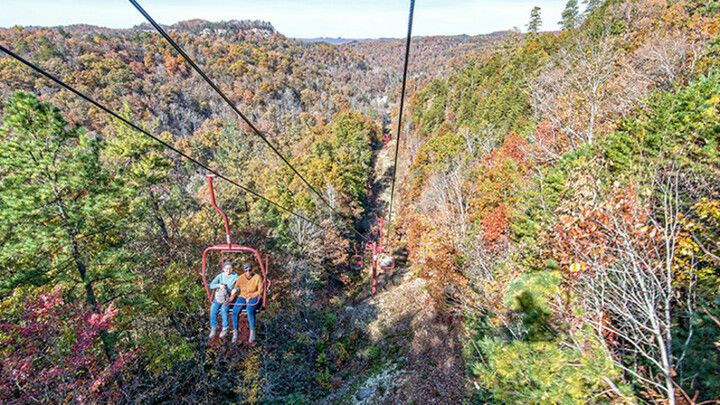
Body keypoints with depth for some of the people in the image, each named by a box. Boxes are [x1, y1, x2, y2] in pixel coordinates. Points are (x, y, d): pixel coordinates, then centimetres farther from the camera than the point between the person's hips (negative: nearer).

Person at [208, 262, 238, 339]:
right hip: (218, 296, 3)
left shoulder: (235, 276, 1)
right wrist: (219, 285, -19)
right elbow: (211, 286, -1)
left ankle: (225, 329, -10)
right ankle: (213, 328, -5)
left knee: (223, 309, -28)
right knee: (213, 309, -24)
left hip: (229, 297, -3)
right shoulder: (220, 276, 6)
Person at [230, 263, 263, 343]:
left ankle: (252, 332, -20)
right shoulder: (240, 278, -2)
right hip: (242, 297, 3)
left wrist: (250, 296, -15)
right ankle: (235, 332, -11)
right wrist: (230, 299, -12)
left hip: (254, 297, -3)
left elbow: (260, 291, -6)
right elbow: (235, 289, 2)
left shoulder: (257, 278, -9)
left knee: (249, 310, -33)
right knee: (235, 311, -25)